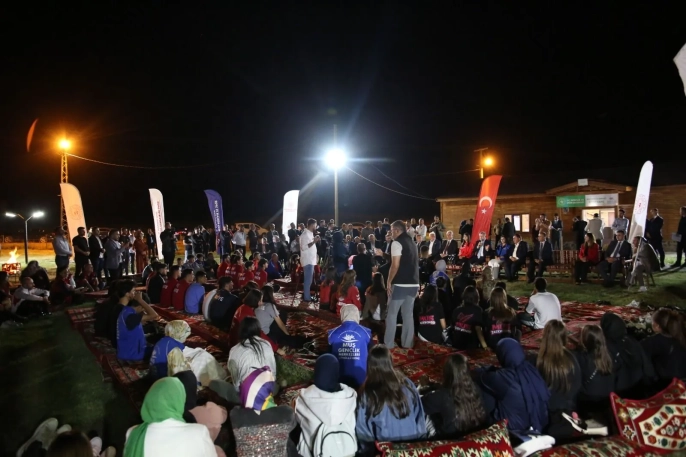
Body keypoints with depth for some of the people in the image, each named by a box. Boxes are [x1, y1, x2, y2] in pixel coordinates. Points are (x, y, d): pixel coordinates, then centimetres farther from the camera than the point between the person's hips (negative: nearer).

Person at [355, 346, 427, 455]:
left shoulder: (367, 393, -15)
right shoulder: (406, 383, -7)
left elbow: (362, 429, -8)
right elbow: (420, 416, 3)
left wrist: (365, 450, 7)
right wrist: (420, 437, 16)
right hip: (413, 442, 4)